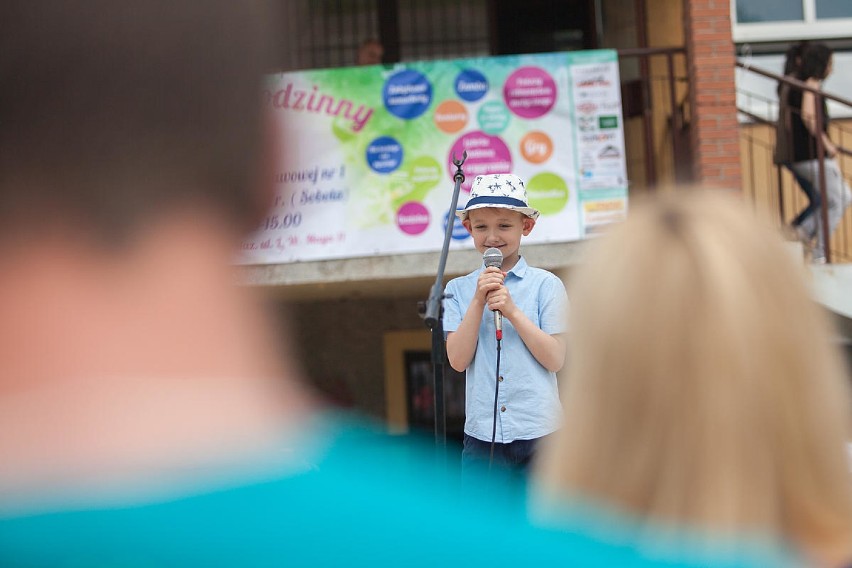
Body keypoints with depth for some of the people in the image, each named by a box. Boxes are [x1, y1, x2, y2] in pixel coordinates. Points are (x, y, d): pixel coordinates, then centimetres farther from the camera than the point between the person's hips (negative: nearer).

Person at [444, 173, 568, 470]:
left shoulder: (545, 284, 0)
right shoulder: (459, 289, 6)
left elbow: (555, 359, -6)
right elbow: (458, 360, -3)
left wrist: (512, 311, -15)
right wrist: (478, 302, -12)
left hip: (539, 434, -2)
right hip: (481, 434, 2)